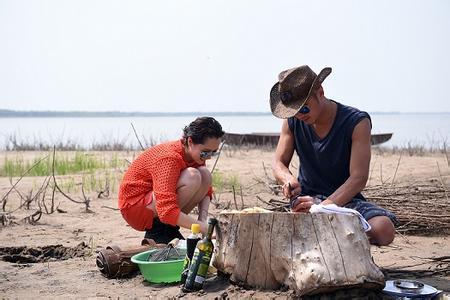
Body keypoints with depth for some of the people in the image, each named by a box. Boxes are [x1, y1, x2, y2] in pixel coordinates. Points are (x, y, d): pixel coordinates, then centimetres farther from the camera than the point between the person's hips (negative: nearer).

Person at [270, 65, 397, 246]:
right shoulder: (292, 122, 2)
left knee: (384, 229, -32)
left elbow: (359, 178, -19)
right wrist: (288, 180, -19)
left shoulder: (357, 122, -11)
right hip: (308, 197, 1)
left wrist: (325, 206, -35)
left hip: (345, 198, 0)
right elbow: (278, 164, 7)